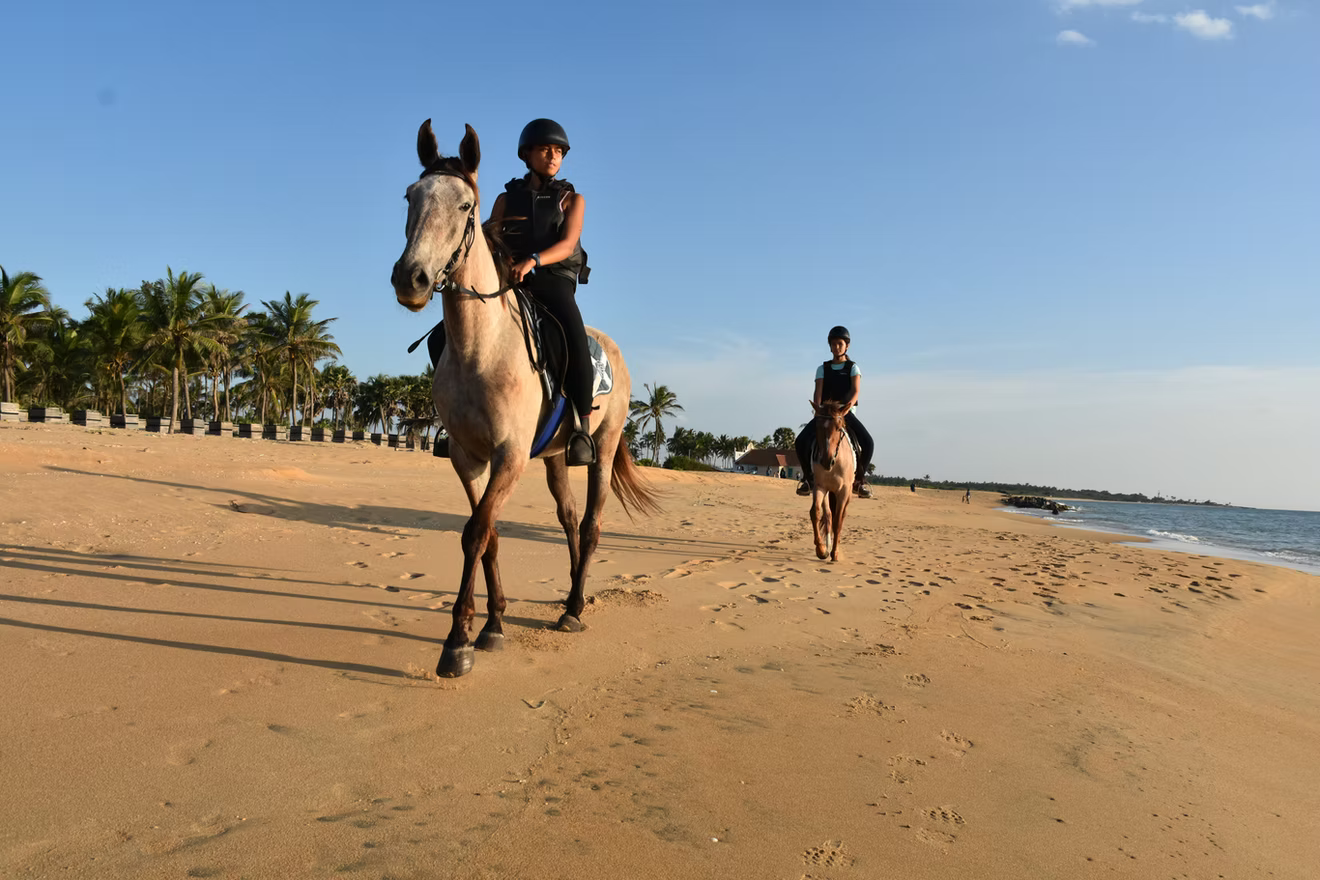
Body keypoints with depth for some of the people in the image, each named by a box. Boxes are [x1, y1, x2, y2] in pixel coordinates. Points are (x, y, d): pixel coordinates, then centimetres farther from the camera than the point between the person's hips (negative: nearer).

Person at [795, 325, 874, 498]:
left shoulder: (853, 368, 8)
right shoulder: (822, 369, 12)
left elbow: (856, 389, -10)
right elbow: (818, 392, -2)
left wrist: (850, 403, -32)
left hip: (846, 413, -1)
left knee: (868, 443, -25)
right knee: (801, 442, -22)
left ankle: (859, 479, -4)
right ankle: (807, 476, -1)